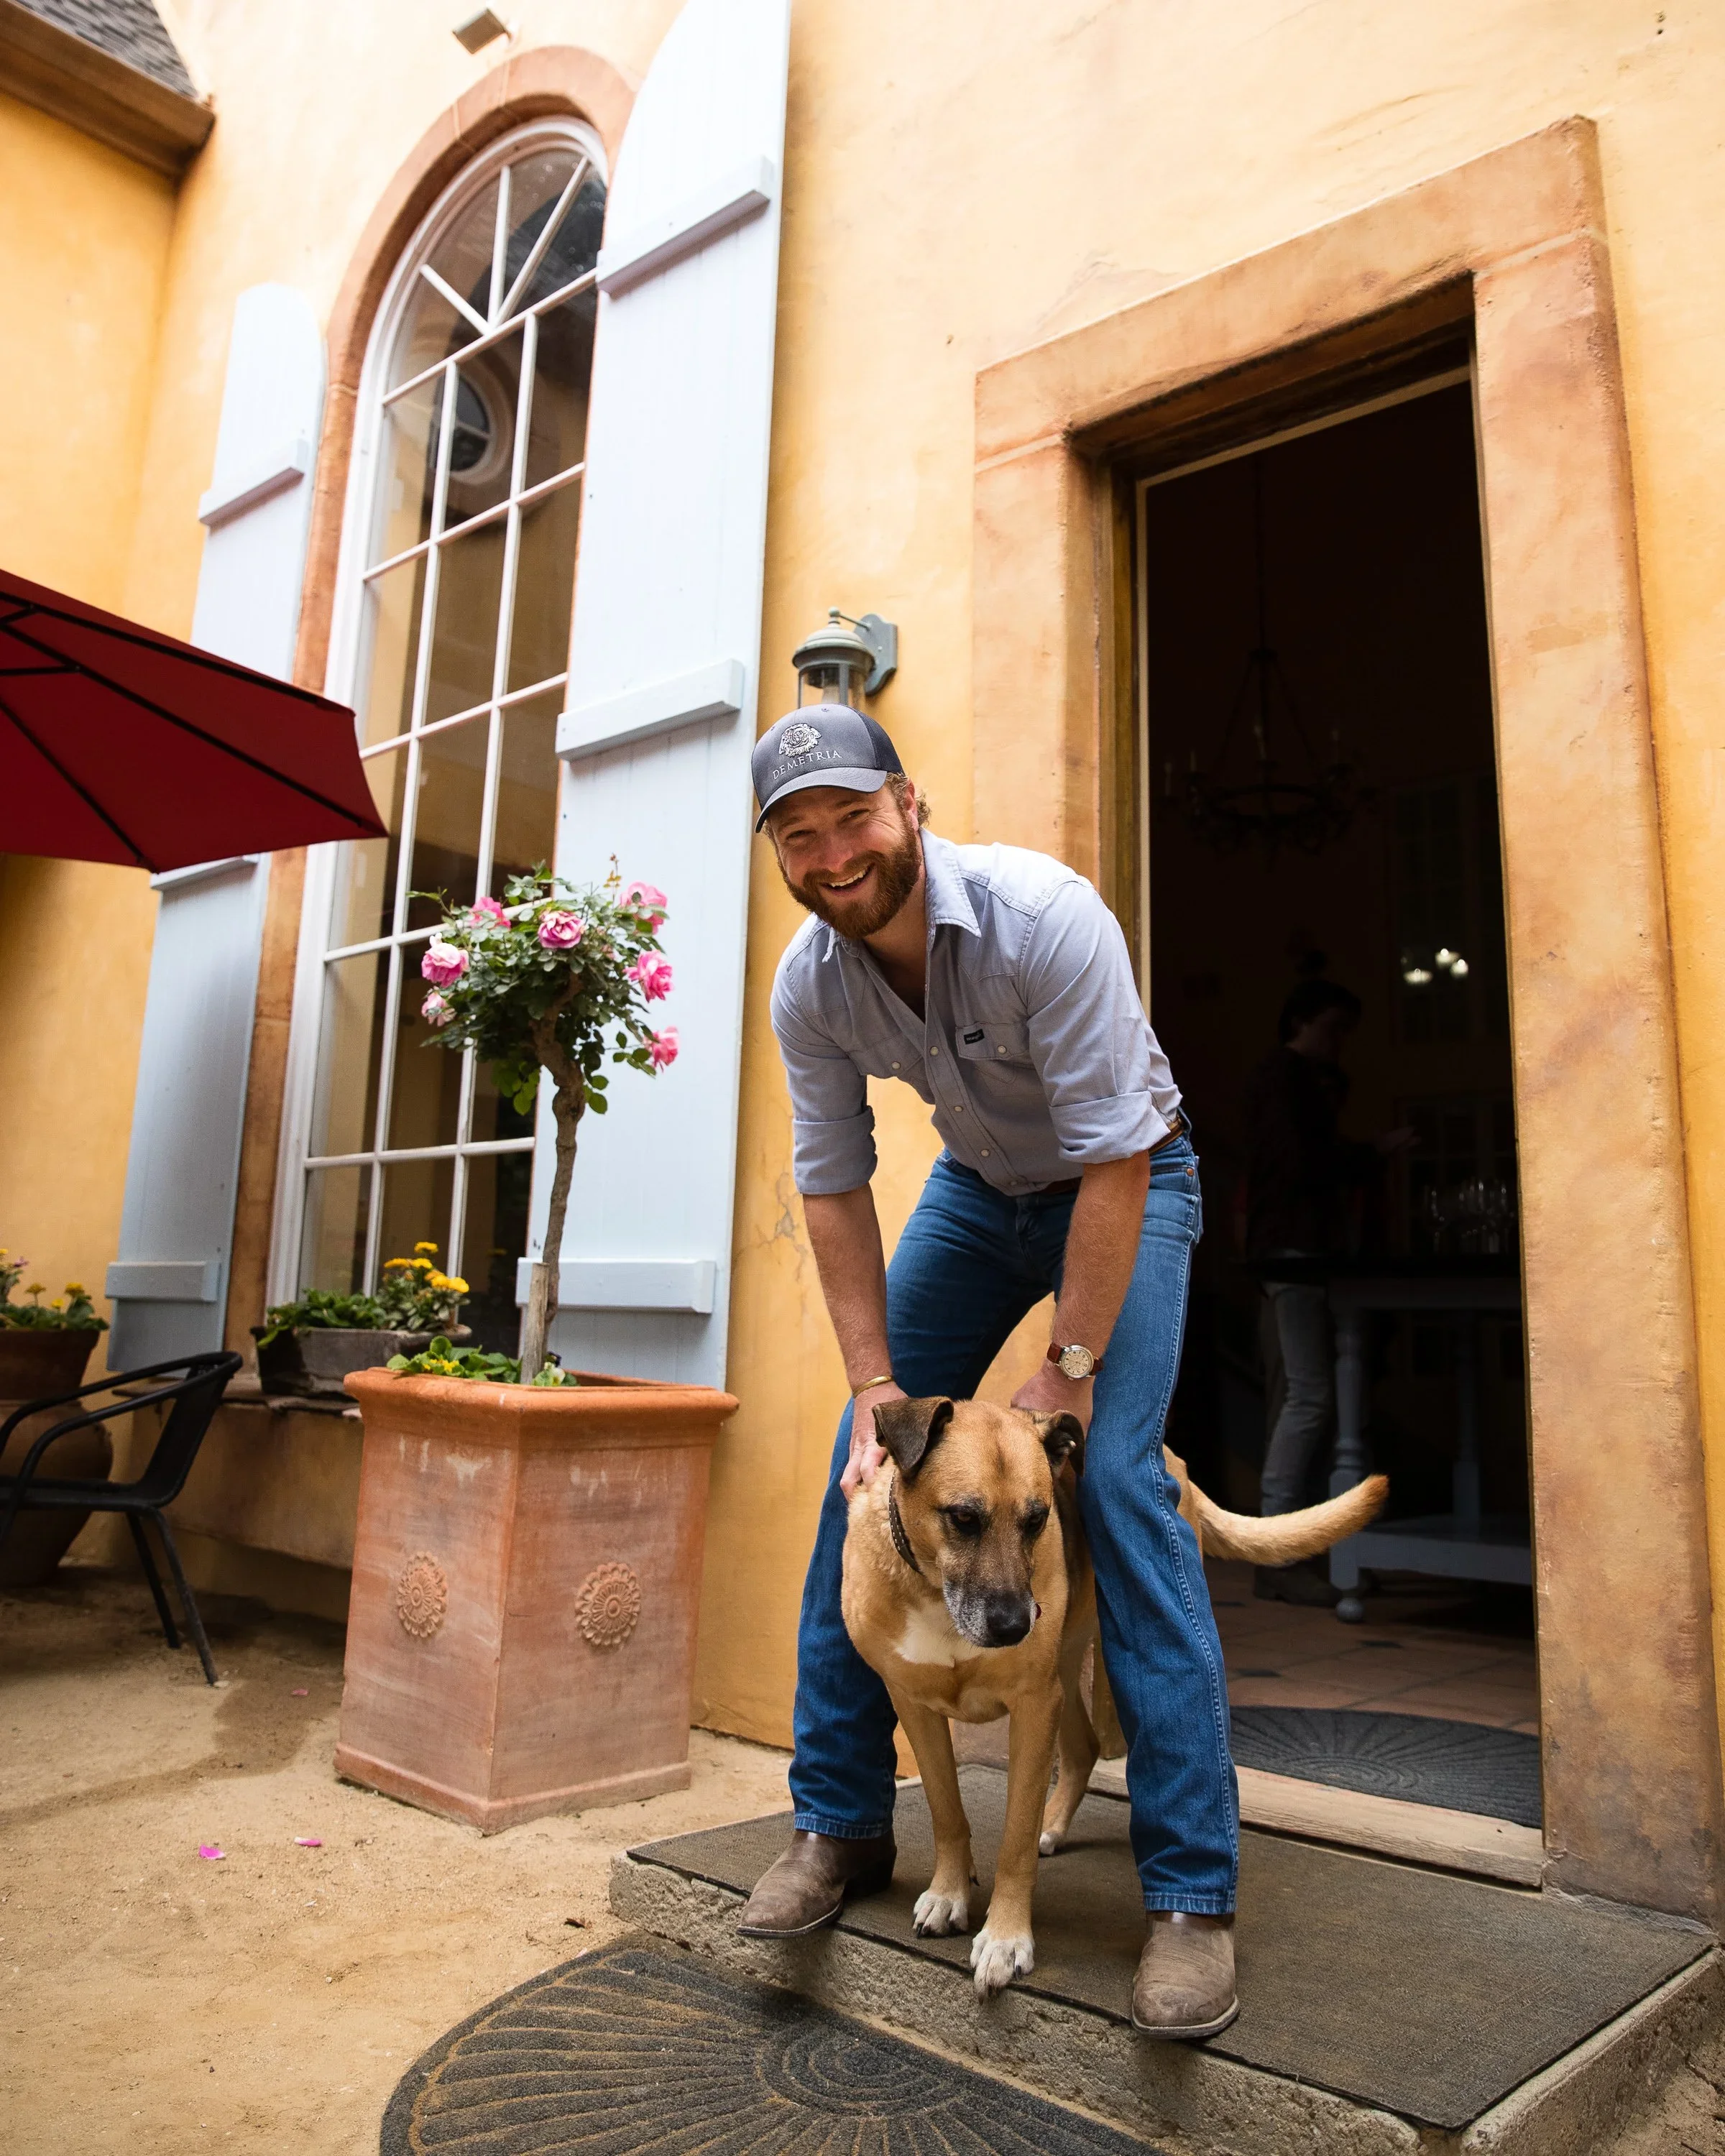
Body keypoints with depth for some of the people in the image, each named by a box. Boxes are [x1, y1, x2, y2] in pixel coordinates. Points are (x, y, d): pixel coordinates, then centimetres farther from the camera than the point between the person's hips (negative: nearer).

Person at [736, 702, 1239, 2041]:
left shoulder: (1044, 916, -32)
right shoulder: (809, 988, -16)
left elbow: (1113, 1159, -30)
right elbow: (834, 1189, -9)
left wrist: (1068, 1367, -27)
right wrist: (877, 1386, -14)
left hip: (1126, 1182, -4)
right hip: (976, 1186, 5)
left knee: (1117, 1475, -20)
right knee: (867, 1463, -4)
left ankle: (1194, 1891, -8)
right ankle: (840, 1821, 11)